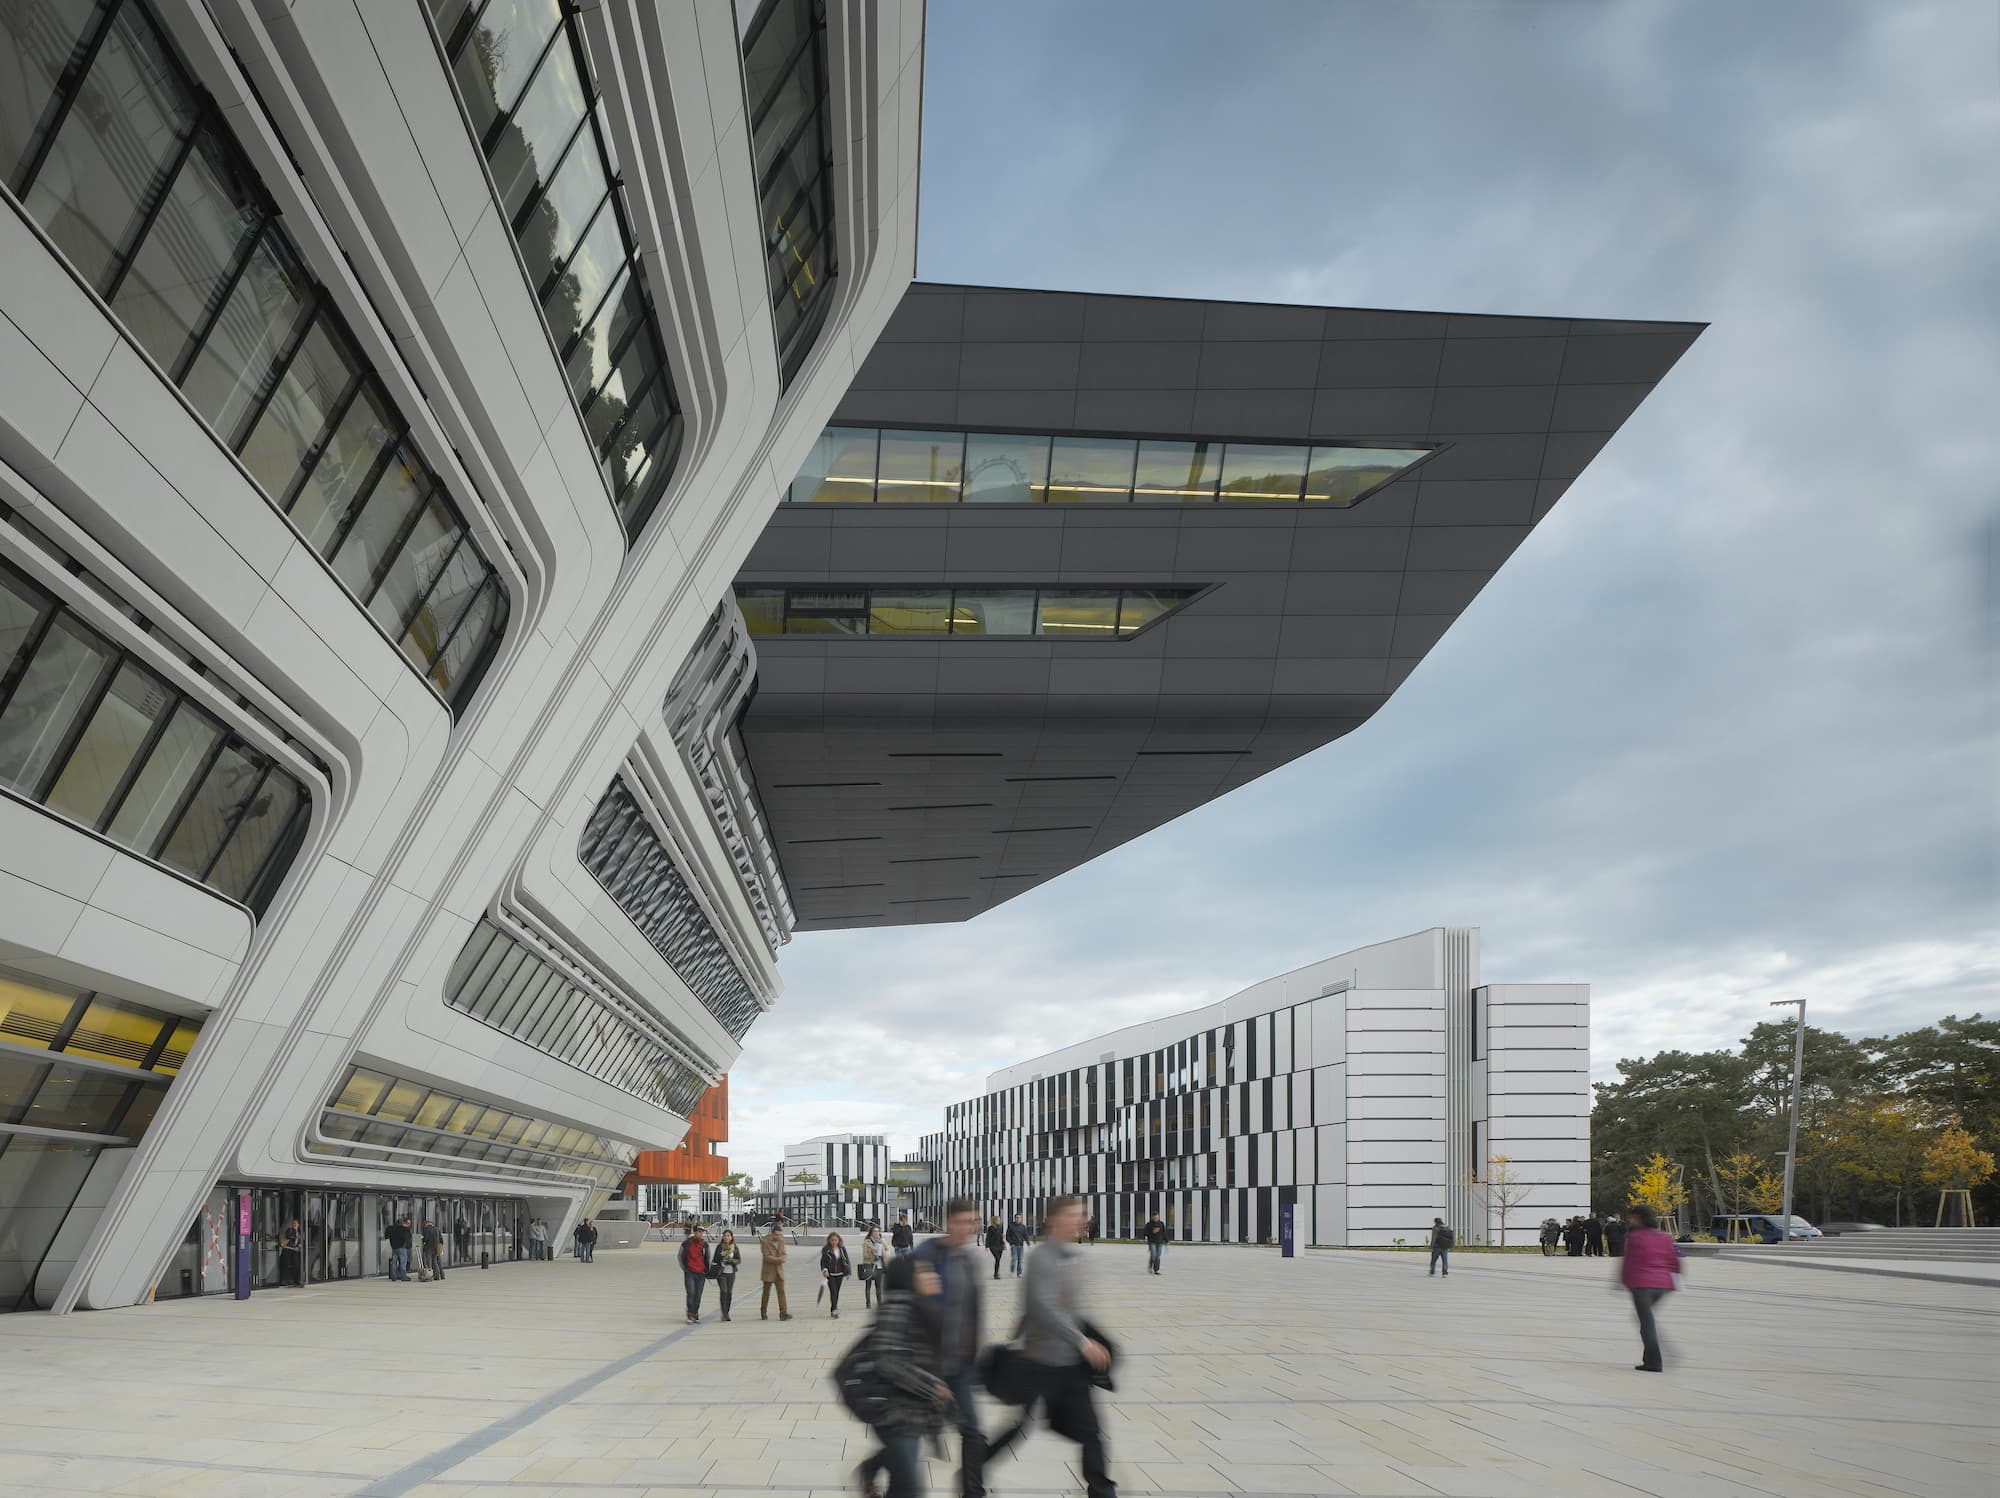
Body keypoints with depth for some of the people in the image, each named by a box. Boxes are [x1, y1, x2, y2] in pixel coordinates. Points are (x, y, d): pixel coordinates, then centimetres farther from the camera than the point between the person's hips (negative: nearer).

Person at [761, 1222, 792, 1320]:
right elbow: (767, 1257, -17)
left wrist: (780, 1259, -14)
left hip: (779, 1270, 4)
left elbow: (783, 1254, 7)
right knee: (766, 1292, 6)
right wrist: (778, 1259, -17)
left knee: (781, 1291, -6)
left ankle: (783, 1313, -12)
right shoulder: (765, 1241, -12)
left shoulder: (781, 1240, 5)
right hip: (768, 1271, -4)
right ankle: (764, 1314, 19)